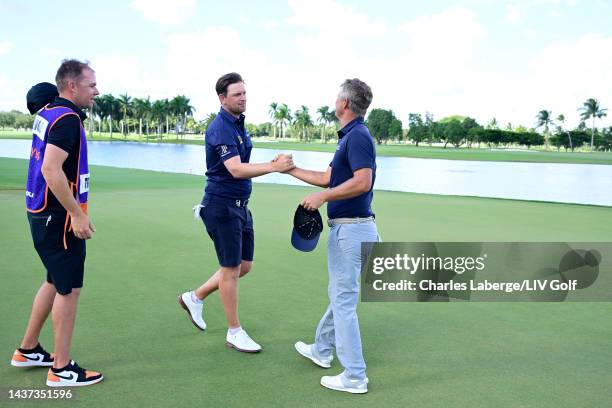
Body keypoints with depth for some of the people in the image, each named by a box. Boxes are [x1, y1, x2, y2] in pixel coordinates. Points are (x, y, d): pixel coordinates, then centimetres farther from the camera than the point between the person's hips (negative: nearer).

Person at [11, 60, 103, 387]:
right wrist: (77, 214, -25)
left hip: (41, 212, 10)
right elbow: (51, 169, -27)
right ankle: (61, 369, 9)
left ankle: (27, 350, 33)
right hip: (58, 215, -10)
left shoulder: (46, 113, 11)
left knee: (56, 282, 21)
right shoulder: (67, 119, -18)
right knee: (69, 289, -1)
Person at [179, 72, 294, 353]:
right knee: (231, 268, 0)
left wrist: (273, 164, 6)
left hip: (240, 204, 9)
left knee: (244, 265, 14)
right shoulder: (220, 128, -18)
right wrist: (274, 167, -34)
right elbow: (236, 170, -29)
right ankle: (234, 332, 14)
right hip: (221, 205, -9)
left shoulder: (239, 124, 12)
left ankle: (195, 298, 30)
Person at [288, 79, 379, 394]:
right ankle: (321, 350, 39)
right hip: (347, 228, 10)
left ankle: (354, 377, 4)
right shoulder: (349, 136, 15)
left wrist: (322, 197, -21)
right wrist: (290, 169, 30)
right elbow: (328, 177, 23)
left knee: (344, 300, -4)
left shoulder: (357, 135, -16)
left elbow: (363, 181, -28)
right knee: (339, 294, 22)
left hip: (351, 229, -10)